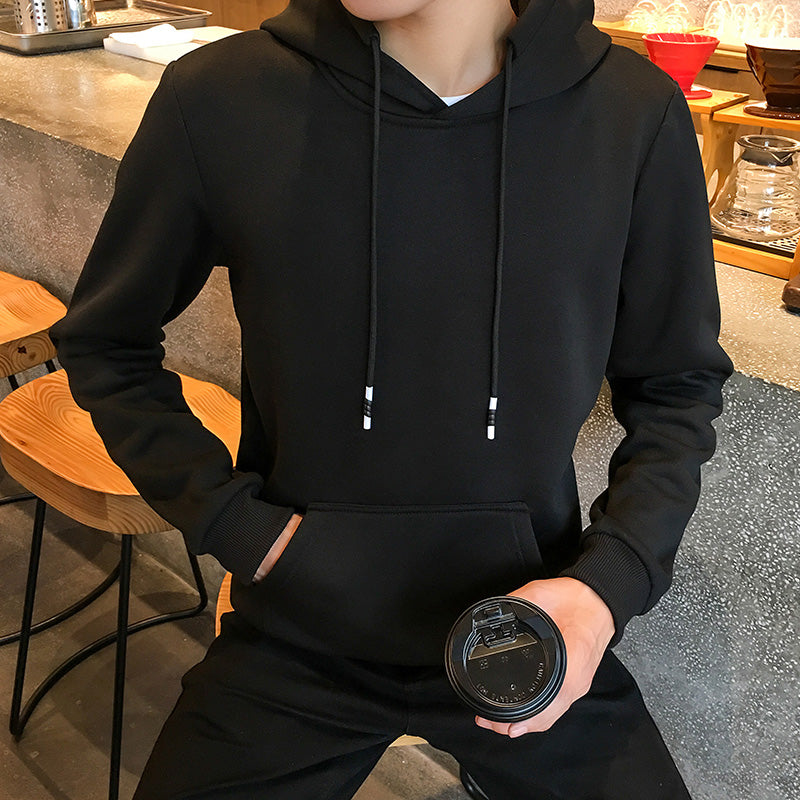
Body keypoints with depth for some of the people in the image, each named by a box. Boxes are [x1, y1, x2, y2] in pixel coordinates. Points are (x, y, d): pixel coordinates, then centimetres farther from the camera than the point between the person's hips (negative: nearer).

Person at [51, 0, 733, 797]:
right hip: (297, 637, 0)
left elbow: (679, 385, 0)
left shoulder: (637, 113, -13)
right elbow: (105, 342, 0)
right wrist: (233, 523, -10)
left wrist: (608, 584, -13)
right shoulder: (217, 99, -15)